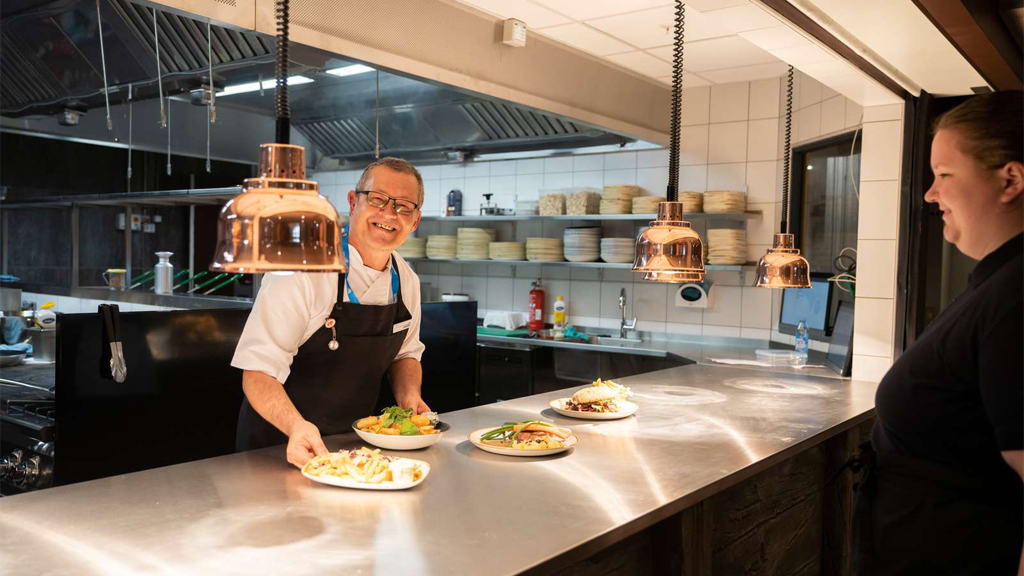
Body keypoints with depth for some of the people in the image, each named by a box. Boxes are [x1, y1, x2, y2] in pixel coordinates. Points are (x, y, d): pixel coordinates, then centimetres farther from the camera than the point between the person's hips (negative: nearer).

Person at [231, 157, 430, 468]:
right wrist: (297, 427, -39)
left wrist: (409, 395, -6)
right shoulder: (300, 269, -20)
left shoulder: (407, 281, -1)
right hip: (282, 444, -5)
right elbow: (258, 372, -23)